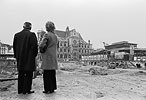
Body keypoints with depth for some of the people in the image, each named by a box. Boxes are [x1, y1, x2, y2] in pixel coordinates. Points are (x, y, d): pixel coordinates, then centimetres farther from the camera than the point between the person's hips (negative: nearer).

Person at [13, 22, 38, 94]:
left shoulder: (16, 35, 6)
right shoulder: (32, 35, -10)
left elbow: (14, 46, 9)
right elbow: (35, 46, -14)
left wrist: (16, 56, 15)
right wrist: (34, 55, -1)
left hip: (20, 59, 6)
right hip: (29, 58, -5)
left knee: (21, 74, 15)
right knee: (28, 75, 4)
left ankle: (20, 90, 23)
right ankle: (26, 90, 9)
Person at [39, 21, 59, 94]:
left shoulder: (47, 35, -11)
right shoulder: (55, 36, 12)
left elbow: (41, 46, -16)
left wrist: (42, 49, 4)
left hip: (47, 57, -7)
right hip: (54, 57, 8)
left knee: (47, 74, 0)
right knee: (52, 73, 14)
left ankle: (48, 89, 6)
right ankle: (52, 88, 23)